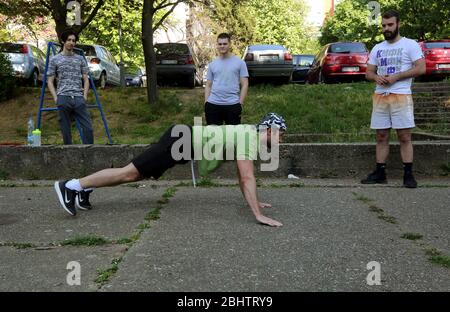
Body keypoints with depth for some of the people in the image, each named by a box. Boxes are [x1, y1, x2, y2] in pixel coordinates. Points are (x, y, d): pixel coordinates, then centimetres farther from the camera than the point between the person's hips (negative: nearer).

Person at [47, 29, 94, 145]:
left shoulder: (80, 59, 13)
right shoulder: (55, 59, 6)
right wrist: (56, 98, -4)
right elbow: (50, 81, 7)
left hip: (79, 98, 2)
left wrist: (85, 96, 1)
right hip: (63, 98, -2)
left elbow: (85, 79, 14)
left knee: (88, 127, -6)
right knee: (66, 130, 3)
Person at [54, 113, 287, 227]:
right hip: (181, 142, -9)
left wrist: (254, 202, 24)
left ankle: (83, 189, 21)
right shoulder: (249, 138, -15)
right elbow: (248, 178, -23)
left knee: (137, 175, 14)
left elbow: (242, 175, 23)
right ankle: (71, 186, 1)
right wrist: (258, 214, -24)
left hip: (184, 141, 9)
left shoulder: (249, 134, 15)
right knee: (130, 173, -6)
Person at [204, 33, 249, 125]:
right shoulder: (212, 64, 13)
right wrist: (206, 103, 4)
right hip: (213, 104, 3)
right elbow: (208, 85, 14)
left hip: (232, 104, -2)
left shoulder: (239, 62, 4)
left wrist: (240, 103, -6)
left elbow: (244, 84, 1)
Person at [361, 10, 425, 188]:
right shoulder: (377, 48, 17)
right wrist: (376, 77, -6)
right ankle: (380, 173, 13)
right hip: (380, 96, 5)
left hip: (401, 96, -5)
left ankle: (408, 175, 2)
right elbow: (368, 72, 17)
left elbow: (421, 68, -8)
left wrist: (396, 76, -15)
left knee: (404, 137, -4)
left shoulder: (410, 45, 0)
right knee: (381, 137, 6)